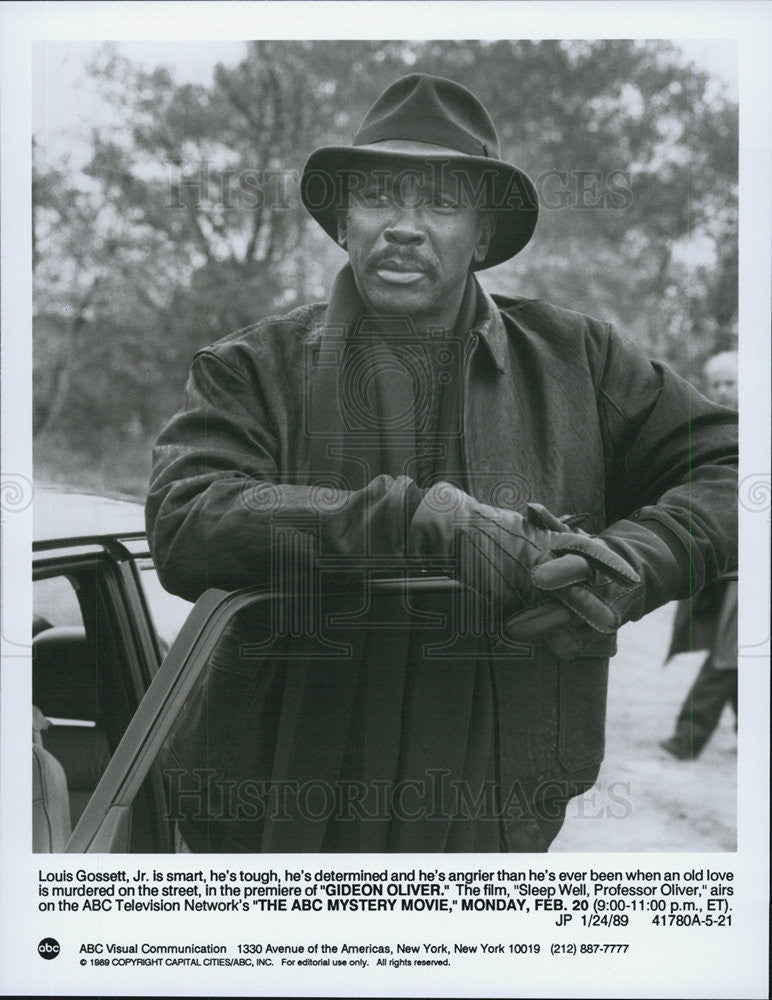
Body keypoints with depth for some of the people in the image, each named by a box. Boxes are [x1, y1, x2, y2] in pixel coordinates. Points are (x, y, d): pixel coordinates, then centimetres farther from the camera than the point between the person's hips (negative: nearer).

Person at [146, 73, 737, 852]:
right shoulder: (254, 370, -2)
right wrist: (431, 521, -28)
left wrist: (626, 570, -22)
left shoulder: (574, 363, 5)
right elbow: (182, 525, -20)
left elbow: (729, 468, 0)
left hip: (499, 824, 2)